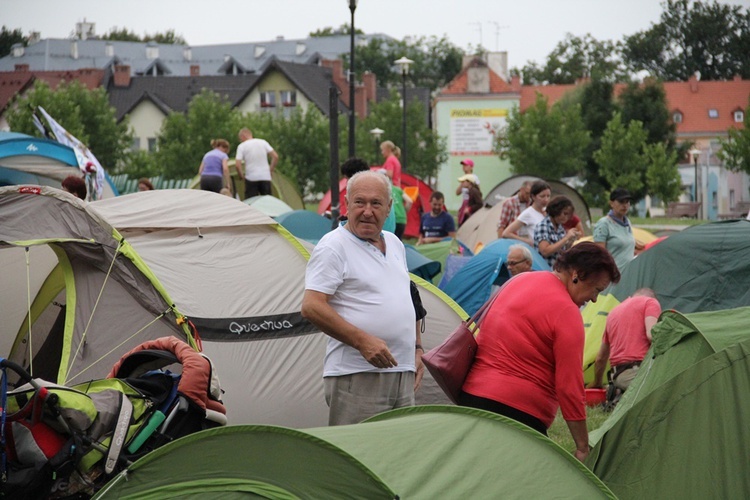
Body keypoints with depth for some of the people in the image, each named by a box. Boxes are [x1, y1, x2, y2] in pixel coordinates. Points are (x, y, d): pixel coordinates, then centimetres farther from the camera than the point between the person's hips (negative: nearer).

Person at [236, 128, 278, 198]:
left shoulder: (242, 146, -2)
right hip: (265, 177, 3)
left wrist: (241, 176, 6)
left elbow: (237, 165, -10)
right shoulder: (263, 142, 7)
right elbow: (275, 156, 3)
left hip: (251, 178, -3)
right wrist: (270, 170, 11)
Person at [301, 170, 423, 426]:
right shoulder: (334, 247, -8)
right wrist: (362, 341, -21)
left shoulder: (395, 245, 17)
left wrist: (417, 349, 20)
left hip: (403, 375, 8)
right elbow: (311, 307, -16)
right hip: (356, 377, -8)